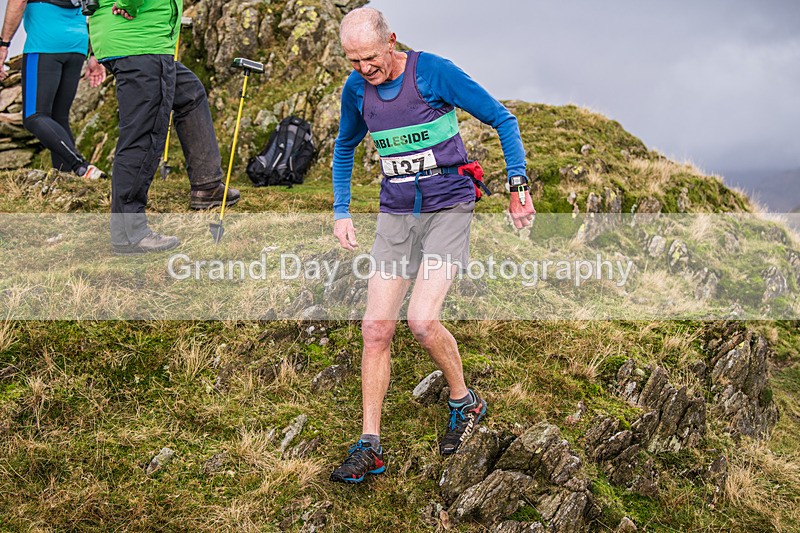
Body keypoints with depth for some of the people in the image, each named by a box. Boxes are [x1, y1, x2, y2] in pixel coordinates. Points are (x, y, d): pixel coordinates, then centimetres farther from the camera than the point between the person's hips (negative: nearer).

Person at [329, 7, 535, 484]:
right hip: (396, 216, 5)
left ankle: (465, 402, 11)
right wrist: (342, 213, 14)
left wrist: (519, 185, -12)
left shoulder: (433, 71, -13)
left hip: (448, 210, -5)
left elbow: (502, 119, -7)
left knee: (422, 320, -19)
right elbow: (345, 148, 20)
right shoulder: (356, 89, 2)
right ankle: (370, 448, 8)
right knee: (376, 327, -2)